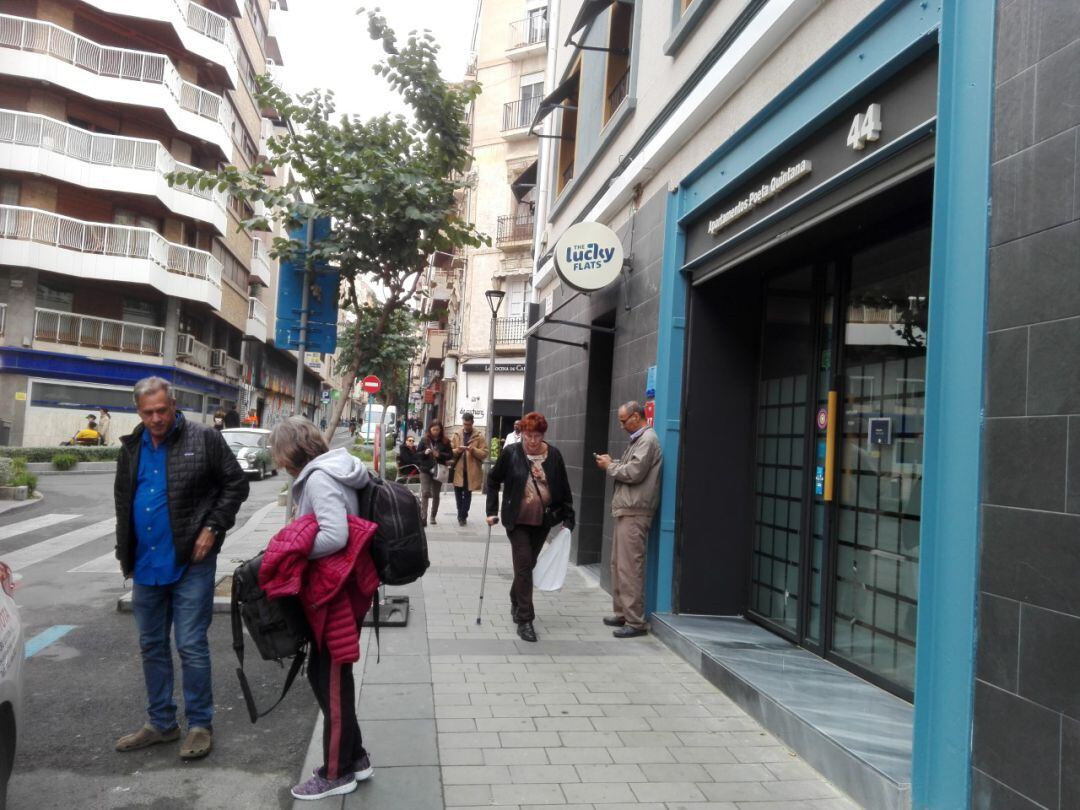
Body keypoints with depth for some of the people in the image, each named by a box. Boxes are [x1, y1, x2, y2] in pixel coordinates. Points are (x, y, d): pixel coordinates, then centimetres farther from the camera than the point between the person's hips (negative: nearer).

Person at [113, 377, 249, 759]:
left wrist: (213, 527, -13)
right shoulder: (132, 447, 9)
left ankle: (200, 725, 12)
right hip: (145, 565, 6)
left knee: (191, 645, -2)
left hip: (190, 563, -6)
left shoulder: (204, 439, -8)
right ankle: (161, 723, 29)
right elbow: (122, 499, 20)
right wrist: (125, 551, 14)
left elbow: (236, 484, -4)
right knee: (152, 646, 15)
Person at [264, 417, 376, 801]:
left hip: (337, 591, -10)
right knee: (324, 674, 17)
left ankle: (337, 772, 17)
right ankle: (354, 757, 28)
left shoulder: (318, 478, -19)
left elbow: (335, 536, -29)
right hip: (335, 588, 10)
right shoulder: (329, 470, 11)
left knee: (330, 678, 3)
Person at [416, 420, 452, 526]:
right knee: (425, 493, -12)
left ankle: (433, 517, 23)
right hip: (425, 471, -1)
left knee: (436, 495, 10)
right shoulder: (424, 440, 0)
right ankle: (423, 518, -14)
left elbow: (451, 455, 0)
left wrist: (440, 455, -16)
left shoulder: (445, 441, 1)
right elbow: (417, 454, 3)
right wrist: (425, 453, -16)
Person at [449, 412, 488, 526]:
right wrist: (457, 450, -14)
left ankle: (462, 516, 14)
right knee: (458, 493, 9)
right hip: (458, 470, 3)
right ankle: (462, 515, 26)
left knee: (467, 494, 4)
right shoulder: (456, 434, 7)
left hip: (471, 471, -3)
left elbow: (484, 453, -5)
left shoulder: (479, 436, -2)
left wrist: (473, 450, -20)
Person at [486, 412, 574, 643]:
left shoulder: (553, 455, -3)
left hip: (542, 521, 3)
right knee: (524, 566, -6)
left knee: (528, 565, 15)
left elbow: (564, 488, 3)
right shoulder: (511, 453, -7)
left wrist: (568, 518, 0)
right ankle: (524, 619, 0)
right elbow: (493, 481, 4)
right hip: (518, 521, -3)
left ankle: (516, 602, 39)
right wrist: (492, 511, 0)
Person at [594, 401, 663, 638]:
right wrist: (612, 464, 4)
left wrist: (610, 466, -6)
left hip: (635, 512, -10)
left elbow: (634, 472, -20)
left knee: (629, 567, -8)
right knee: (618, 564, 15)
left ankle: (635, 621, -3)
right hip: (626, 510, 10)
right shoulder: (637, 439, 19)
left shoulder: (647, 440, -11)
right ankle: (622, 612, 25)